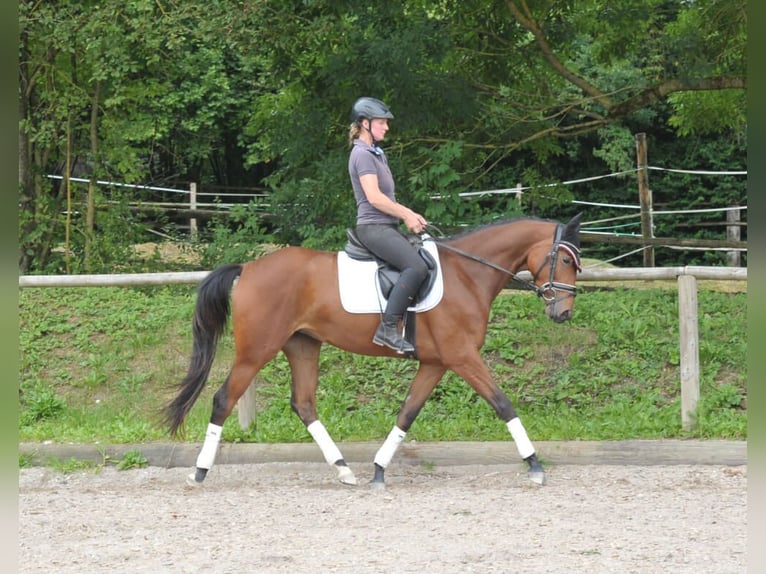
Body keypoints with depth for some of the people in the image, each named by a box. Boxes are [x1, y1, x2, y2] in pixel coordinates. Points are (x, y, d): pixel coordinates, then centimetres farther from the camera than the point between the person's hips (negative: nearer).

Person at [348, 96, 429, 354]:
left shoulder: (376, 153, 20)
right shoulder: (362, 154, -11)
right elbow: (374, 197, -20)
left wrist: (409, 214, 10)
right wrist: (407, 215, -12)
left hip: (388, 226, 11)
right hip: (373, 227, -11)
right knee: (416, 266, -28)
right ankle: (388, 328, -30)